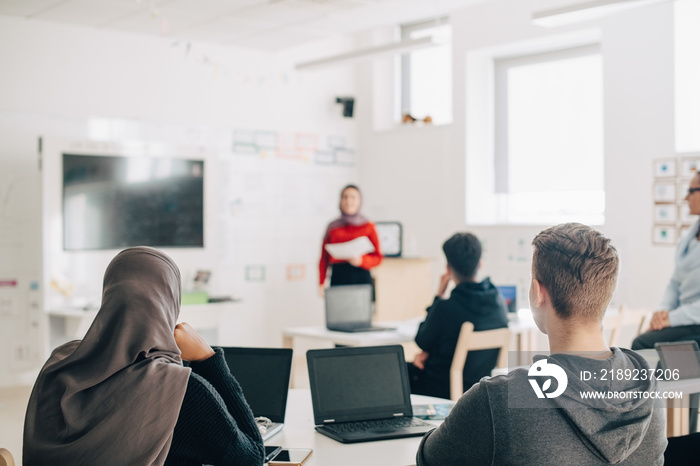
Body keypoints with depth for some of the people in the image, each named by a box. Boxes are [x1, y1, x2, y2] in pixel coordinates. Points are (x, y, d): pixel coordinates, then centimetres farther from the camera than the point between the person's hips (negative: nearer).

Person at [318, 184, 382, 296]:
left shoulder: (368, 227, 9)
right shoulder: (333, 227, 12)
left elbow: (377, 257, 7)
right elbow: (324, 258, 10)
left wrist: (360, 261, -12)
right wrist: (321, 283, 1)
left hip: (361, 277, -1)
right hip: (338, 277, 1)